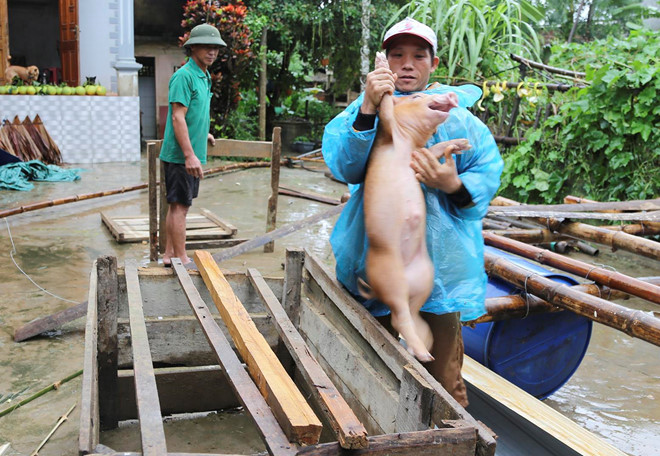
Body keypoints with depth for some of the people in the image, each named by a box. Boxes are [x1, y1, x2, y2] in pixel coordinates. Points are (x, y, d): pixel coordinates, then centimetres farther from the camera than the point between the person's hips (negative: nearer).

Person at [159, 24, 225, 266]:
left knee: (178, 206, 13)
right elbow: (178, 117, -21)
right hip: (181, 155, -10)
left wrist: (202, 133, 43)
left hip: (192, 154, 10)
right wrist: (189, 155, -26)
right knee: (180, 206, -4)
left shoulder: (204, 77, 16)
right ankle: (181, 260, 2)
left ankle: (169, 255, 21)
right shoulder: (184, 76, -14)